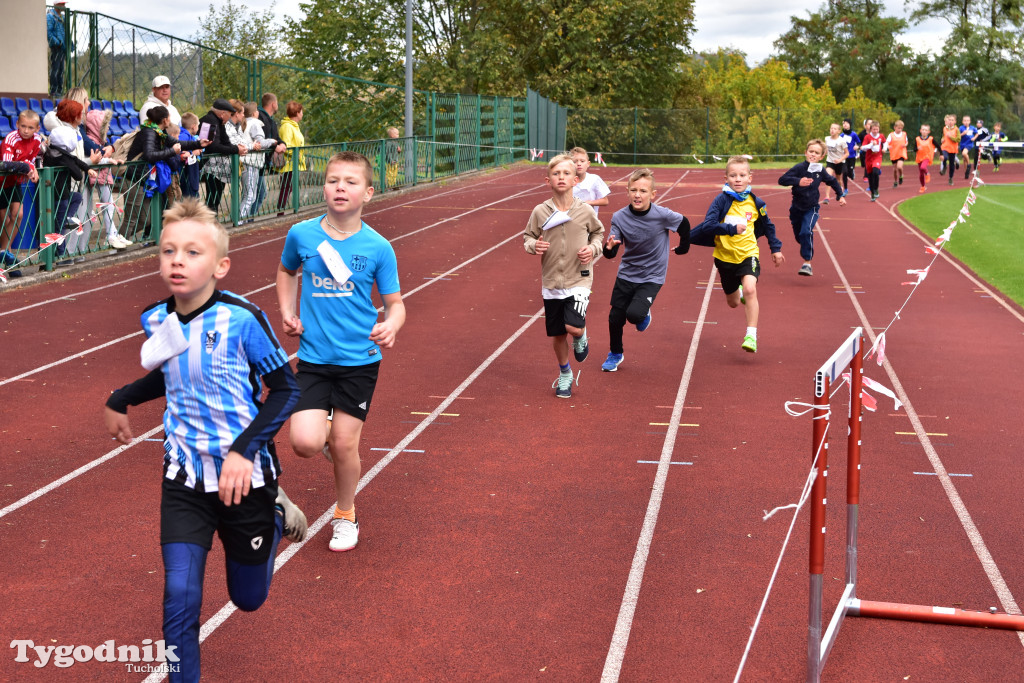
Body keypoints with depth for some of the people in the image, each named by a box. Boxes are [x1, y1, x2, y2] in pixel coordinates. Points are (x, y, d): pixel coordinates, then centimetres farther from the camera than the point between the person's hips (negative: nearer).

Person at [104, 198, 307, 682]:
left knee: (248, 598, 14)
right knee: (180, 595, -11)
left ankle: (276, 517, 41)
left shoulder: (242, 319, -20)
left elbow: (285, 388, -14)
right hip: (185, 478, 3)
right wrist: (120, 401, 21)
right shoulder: (155, 320, -3)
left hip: (244, 475, -3)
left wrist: (244, 449, -23)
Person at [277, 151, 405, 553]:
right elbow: (287, 271, 19)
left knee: (344, 445, 4)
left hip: (360, 359, -1)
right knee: (305, 444, -12)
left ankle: (345, 516, 30)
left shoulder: (378, 248, -8)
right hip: (313, 358, 1)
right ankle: (325, 429, 26)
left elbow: (395, 304, -2)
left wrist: (391, 326, -24)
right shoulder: (301, 235, -4)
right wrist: (287, 313, 6)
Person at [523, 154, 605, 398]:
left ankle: (581, 336, 17)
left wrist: (593, 249, -6)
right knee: (557, 335, 10)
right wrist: (534, 245, -15)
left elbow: (598, 233, 13)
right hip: (551, 282, 2)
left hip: (579, 280, -2)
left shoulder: (585, 211, -4)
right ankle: (565, 375, 34)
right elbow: (527, 237, 7)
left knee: (573, 327, -21)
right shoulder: (540, 212, -4)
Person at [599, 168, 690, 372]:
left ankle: (644, 315, 17)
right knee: (615, 317, 6)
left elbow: (684, 224, 0)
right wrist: (609, 247, -38)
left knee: (634, 314, -21)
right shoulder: (619, 217, -14)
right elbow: (610, 254, -15)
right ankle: (615, 353, 34)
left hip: (652, 277, -3)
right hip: (626, 274, 3)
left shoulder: (662, 215, -20)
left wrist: (683, 248, 12)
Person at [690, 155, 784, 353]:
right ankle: (738, 290, 55)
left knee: (750, 290, -27)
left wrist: (776, 249, 17)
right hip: (725, 256, 1)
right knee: (733, 302, 16)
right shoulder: (722, 200, -11)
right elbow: (708, 225, -23)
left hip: (748, 253, -1)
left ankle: (751, 336, -22)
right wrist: (731, 229, -34)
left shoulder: (755, 202, -3)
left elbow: (768, 226, 15)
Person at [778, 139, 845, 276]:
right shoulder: (799, 168, -15)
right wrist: (798, 181, -37)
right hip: (796, 208, 0)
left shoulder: (820, 171, -3)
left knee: (806, 231, -22)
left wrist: (840, 195, 18)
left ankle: (807, 263, -20)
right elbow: (782, 180, -24)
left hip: (811, 208, 0)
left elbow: (833, 181, 18)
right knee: (798, 235, 13)